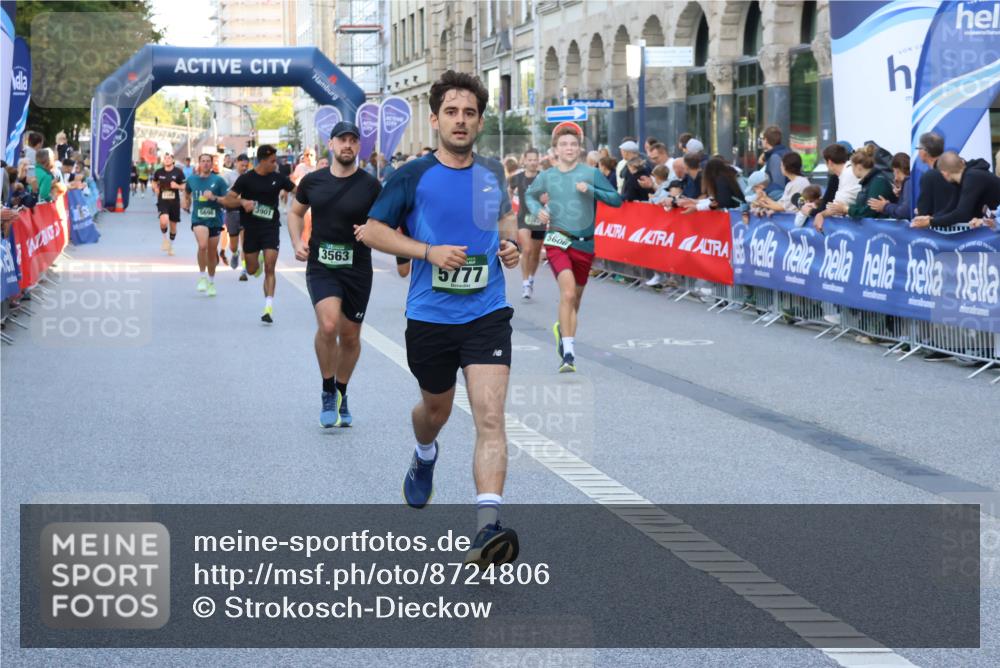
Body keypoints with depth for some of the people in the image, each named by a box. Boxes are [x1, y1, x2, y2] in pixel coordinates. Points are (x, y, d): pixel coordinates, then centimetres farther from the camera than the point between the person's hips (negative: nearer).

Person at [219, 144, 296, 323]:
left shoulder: (278, 178, 1)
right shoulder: (247, 178, -6)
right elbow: (226, 200, -7)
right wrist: (242, 202, -25)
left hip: (271, 228, 0)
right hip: (251, 228, 0)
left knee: (269, 268, -11)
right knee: (252, 269, 8)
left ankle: (269, 308, -12)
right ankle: (257, 261, 47)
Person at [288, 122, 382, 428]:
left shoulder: (370, 185, -3)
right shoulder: (313, 181, 3)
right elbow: (295, 212, 19)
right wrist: (297, 242, 3)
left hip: (357, 269, 1)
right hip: (321, 267, -1)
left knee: (350, 337, 10)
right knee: (328, 325, -23)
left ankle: (341, 395, 33)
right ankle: (328, 392, -3)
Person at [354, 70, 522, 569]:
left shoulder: (492, 173, 6)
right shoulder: (413, 176, -5)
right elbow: (371, 229, -4)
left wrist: (509, 242, 3)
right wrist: (429, 251, -16)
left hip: (487, 313, 0)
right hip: (430, 316, 0)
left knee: (490, 418, -15)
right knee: (435, 410, 20)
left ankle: (488, 527, -24)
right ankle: (425, 458, 57)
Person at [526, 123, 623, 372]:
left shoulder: (591, 174, -2)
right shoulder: (546, 177, 2)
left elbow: (617, 199, -5)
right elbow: (530, 195, 22)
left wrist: (591, 190, -18)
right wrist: (537, 210, 1)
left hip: (584, 244, 2)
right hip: (557, 241, -2)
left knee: (575, 298, 14)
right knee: (568, 293, -21)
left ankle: (562, 329, 44)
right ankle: (568, 352, -18)